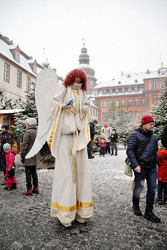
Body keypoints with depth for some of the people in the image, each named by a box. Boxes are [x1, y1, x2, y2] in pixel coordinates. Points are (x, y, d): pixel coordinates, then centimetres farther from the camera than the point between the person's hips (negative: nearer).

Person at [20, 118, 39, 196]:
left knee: (28, 173, 0)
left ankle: (29, 190, 5)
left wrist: (22, 155, -9)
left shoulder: (28, 132, -14)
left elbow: (24, 145, -15)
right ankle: (35, 188, 22)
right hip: (35, 157, 7)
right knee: (34, 172, 15)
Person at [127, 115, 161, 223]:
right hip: (140, 167, -6)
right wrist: (135, 165, -18)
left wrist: (156, 162, 14)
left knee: (152, 189, 7)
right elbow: (130, 150, -12)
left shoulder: (152, 135, 12)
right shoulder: (135, 135, -9)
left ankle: (149, 212, 20)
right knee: (139, 188, 7)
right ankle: (136, 206, 33)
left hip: (152, 168, 6)